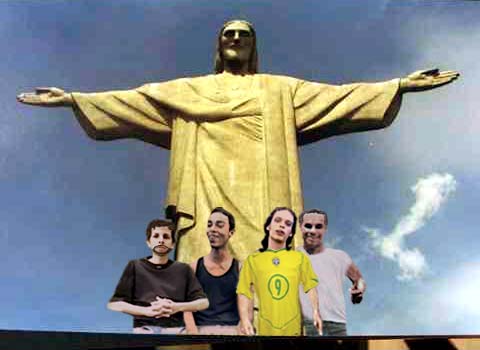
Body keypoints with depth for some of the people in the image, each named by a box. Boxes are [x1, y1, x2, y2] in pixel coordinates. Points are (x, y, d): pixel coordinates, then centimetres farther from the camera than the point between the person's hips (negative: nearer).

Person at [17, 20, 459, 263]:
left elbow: (335, 96, 14)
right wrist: (73, 99, 9)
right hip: (208, 191, 0)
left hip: (260, 192, 0)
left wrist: (401, 85, 6)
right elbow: (133, 100, 17)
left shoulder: (279, 89, 22)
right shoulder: (189, 90, 23)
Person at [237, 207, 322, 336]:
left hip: (293, 329, 1)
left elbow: (310, 287, 6)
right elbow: (244, 292, 2)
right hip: (265, 329, -1)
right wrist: (245, 319, -11)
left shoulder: (300, 258, 9)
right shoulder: (252, 260, 6)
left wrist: (315, 311, -9)